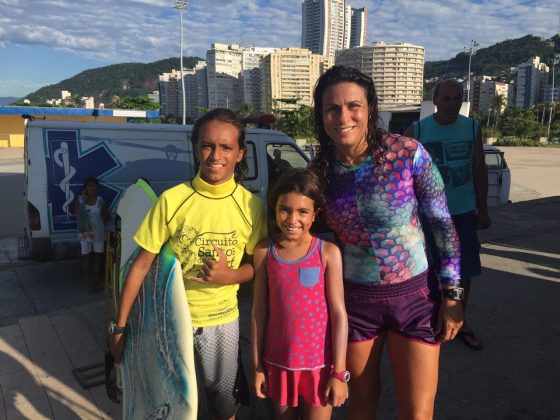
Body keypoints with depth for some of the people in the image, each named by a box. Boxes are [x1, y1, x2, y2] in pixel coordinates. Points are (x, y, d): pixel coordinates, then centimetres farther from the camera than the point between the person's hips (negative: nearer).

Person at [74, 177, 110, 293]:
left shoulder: (100, 200, 0)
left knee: (97, 257, 7)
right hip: (85, 232, -1)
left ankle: (96, 281, 18)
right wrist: (82, 200, -17)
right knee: (87, 257, 3)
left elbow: (108, 217, 7)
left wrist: (99, 221, -6)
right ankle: (89, 282, 12)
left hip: (98, 233, 1)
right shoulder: (80, 199, -2)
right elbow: (77, 215, -14)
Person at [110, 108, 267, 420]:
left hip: (223, 320, 1)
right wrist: (121, 325, -6)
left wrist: (229, 275, -19)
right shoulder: (172, 200, -13)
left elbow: (256, 265, 2)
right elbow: (142, 265, -7)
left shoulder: (251, 206, -9)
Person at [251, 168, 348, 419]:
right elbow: (259, 310, 0)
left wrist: (339, 372, -8)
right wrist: (257, 365, 3)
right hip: (278, 362, 2)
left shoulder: (328, 253, -12)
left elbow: (339, 314, -9)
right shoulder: (264, 252, -5)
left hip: (319, 362, -2)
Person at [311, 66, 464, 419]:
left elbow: (443, 223, -6)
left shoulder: (408, 153, -14)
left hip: (415, 295, -1)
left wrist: (452, 295, -6)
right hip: (355, 299, 2)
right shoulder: (320, 169, -6)